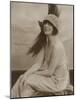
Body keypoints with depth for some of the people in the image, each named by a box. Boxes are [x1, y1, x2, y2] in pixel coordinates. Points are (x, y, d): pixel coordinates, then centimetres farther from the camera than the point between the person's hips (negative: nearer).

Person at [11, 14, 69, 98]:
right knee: (22, 78, -5)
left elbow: (49, 72, -22)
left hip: (57, 81, -8)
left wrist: (34, 74, -10)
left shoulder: (56, 46, -26)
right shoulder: (45, 42, 2)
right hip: (50, 75, 8)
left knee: (27, 80, -15)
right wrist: (26, 74, -14)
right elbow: (38, 63, -1)